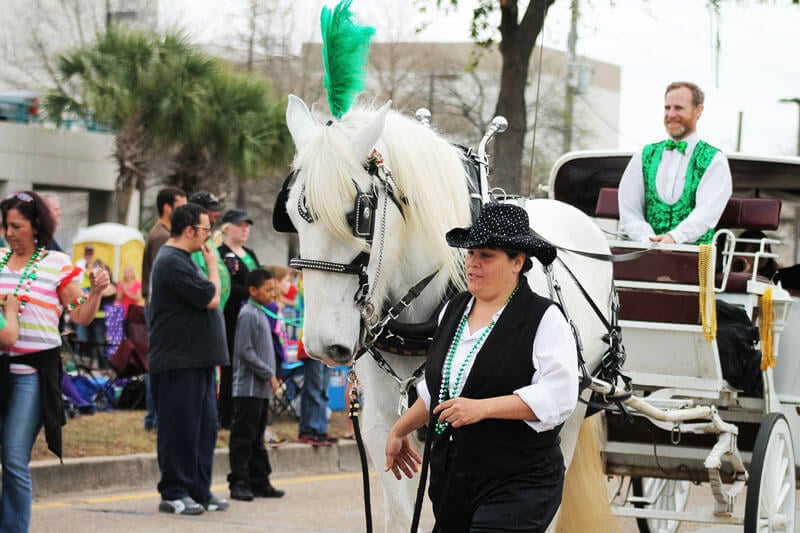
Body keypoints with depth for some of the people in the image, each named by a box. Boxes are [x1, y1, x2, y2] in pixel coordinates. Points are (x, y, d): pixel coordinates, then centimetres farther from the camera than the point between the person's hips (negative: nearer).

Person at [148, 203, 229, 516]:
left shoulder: (181, 261, 19)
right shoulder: (172, 263, -16)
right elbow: (211, 299, -18)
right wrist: (213, 265, -5)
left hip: (197, 360, 10)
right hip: (178, 363, -10)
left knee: (204, 427, 10)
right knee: (180, 429, -4)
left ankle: (199, 490, 15)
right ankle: (174, 494, 2)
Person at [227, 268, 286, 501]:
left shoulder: (260, 314, 17)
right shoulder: (248, 314, -13)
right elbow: (245, 352, -19)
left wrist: (270, 377, 14)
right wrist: (269, 375, -15)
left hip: (262, 389, 10)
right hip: (248, 388, -10)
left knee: (257, 439, 12)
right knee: (243, 437, -5)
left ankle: (259, 482, 16)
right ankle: (239, 482, -3)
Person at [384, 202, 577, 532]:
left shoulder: (544, 319, -11)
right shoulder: (454, 311, 11)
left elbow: (558, 396, -21)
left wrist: (481, 408, -24)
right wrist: (399, 431, 30)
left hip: (517, 485, -7)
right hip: (451, 480, 7)